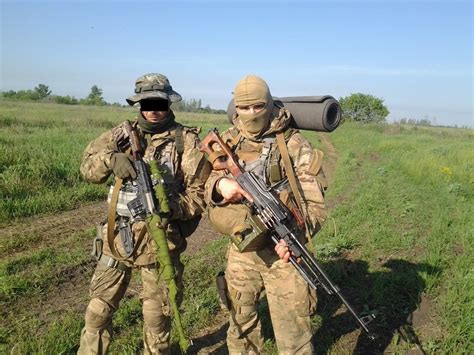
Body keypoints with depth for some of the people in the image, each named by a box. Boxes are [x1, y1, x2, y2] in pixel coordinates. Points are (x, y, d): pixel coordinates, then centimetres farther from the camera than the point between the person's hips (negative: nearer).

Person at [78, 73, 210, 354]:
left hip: (160, 241, -3)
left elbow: (200, 193, -9)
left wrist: (171, 205, -26)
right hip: (117, 237, 4)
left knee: (157, 316, 13)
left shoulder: (186, 140, -7)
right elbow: (88, 168, 1)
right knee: (99, 310, 16)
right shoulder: (123, 133, 5)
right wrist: (110, 159, -19)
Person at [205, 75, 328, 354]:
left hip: (283, 251, -4)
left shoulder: (295, 145, -9)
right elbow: (203, 185, 2)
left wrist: (294, 236, -26)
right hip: (241, 250, 5)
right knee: (241, 325, 23)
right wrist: (220, 184, -21)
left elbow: (315, 204, -9)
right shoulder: (228, 143, 5)